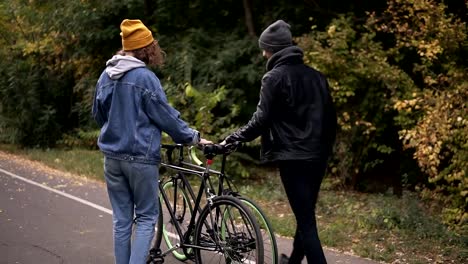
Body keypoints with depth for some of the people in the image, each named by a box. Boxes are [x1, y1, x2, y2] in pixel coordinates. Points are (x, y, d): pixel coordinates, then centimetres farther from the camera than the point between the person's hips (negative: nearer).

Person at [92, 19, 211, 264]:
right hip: (140, 157, -6)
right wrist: (194, 137, 2)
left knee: (121, 219, 11)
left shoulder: (106, 75, 5)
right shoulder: (145, 77, -14)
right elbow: (166, 116, -10)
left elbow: (97, 114, 17)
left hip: (112, 156, 6)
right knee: (146, 217, 5)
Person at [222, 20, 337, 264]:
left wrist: (231, 140, -8)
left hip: (292, 157, -7)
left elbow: (261, 119, -15)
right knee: (307, 214, 20)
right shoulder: (315, 76, 11)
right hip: (318, 156, 7)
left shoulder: (275, 77, -8)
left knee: (306, 221, -7)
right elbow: (330, 116, 15)